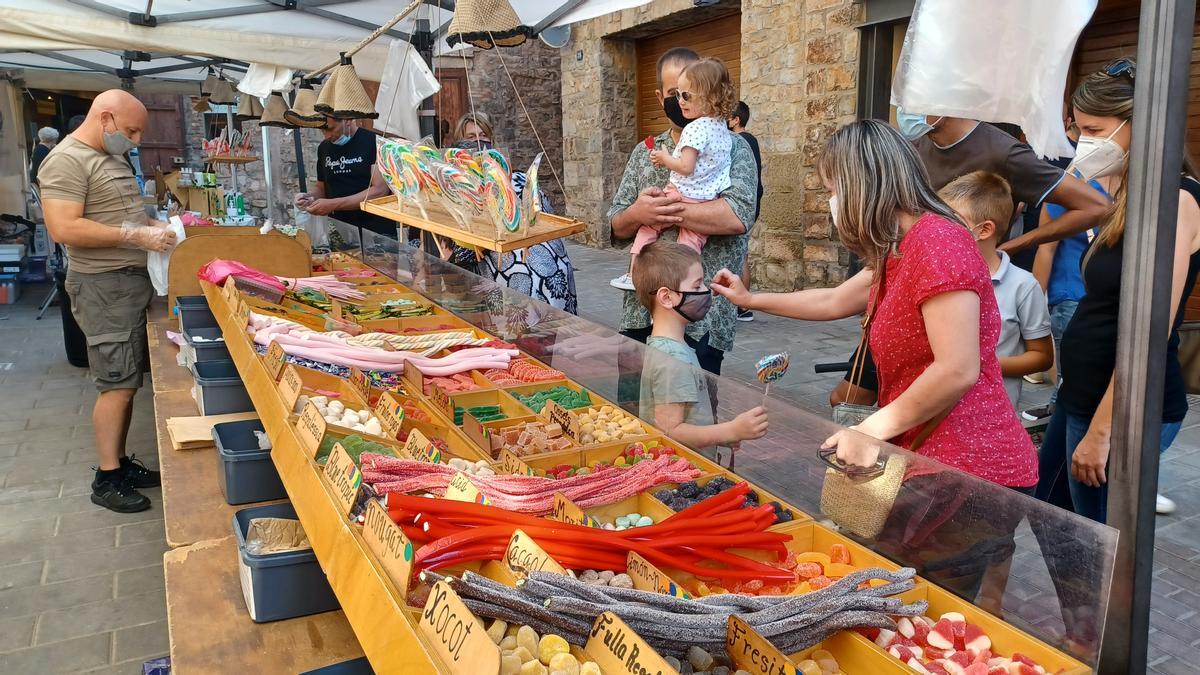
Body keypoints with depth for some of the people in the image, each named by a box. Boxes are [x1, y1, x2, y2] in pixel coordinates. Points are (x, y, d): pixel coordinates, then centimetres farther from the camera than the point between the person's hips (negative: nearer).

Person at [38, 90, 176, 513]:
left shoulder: (112, 158, 16)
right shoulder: (66, 160, -14)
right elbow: (64, 228, -22)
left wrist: (154, 225, 9)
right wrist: (136, 235, -22)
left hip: (132, 281, 9)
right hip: (104, 286, -9)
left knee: (126, 382, 12)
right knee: (117, 384, -5)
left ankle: (119, 461, 22)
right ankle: (106, 480, 5)